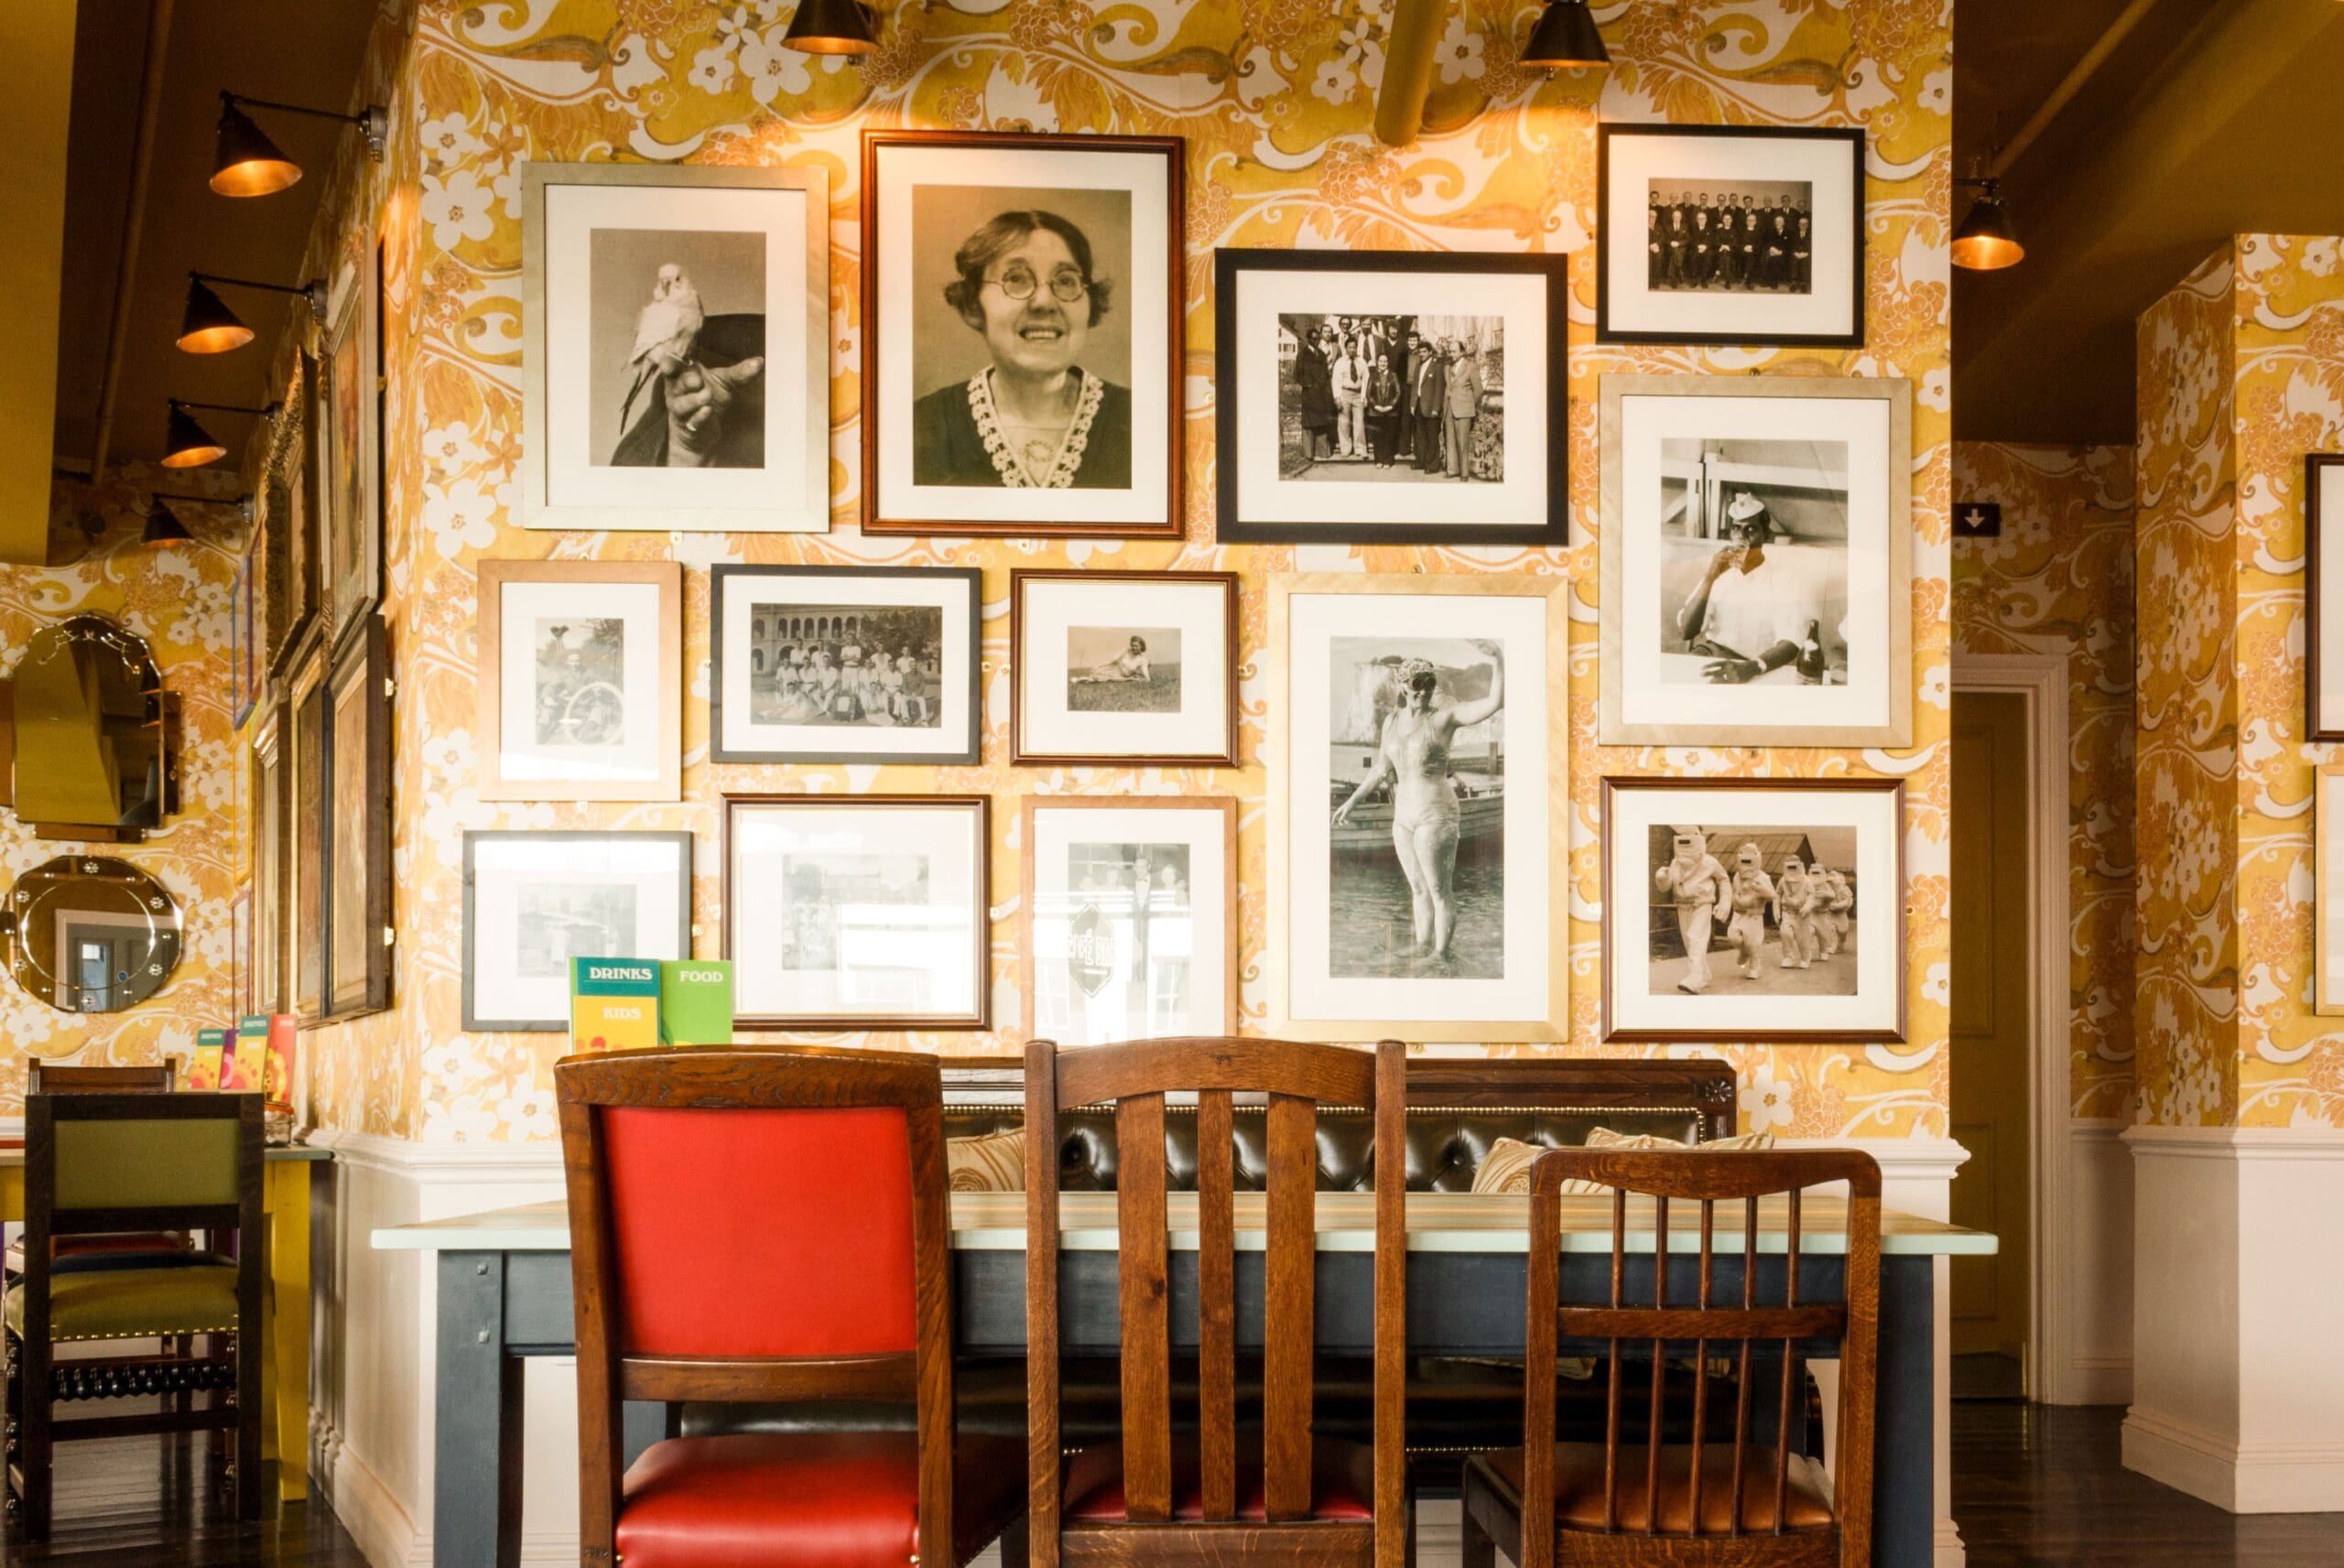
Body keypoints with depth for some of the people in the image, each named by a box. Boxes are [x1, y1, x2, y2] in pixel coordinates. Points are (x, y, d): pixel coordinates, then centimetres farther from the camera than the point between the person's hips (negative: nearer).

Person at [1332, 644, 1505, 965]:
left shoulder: (1446, 715, -12)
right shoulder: (1392, 720, 8)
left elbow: (1496, 701, -24)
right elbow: (1382, 769, 17)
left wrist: (1498, 657, -36)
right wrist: (1352, 801, 19)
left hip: (1436, 816, -7)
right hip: (1405, 818, 7)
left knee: (1440, 891, -1)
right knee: (1418, 889, 19)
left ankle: (1442, 957, 6)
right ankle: (1422, 951, 32)